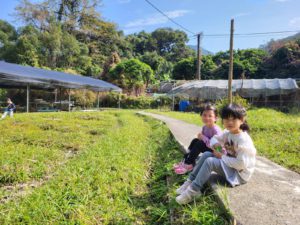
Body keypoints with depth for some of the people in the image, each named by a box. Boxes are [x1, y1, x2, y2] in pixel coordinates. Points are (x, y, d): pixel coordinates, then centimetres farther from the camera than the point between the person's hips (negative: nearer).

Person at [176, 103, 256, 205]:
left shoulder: (243, 140, -25)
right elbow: (215, 138, 16)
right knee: (206, 155, -5)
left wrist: (222, 157, -21)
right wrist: (215, 144, -9)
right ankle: (191, 181, -2)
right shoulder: (227, 133, -1)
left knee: (210, 161, -25)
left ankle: (193, 191, -18)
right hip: (230, 165, 8)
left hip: (240, 173, -8)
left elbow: (241, 163, -30)